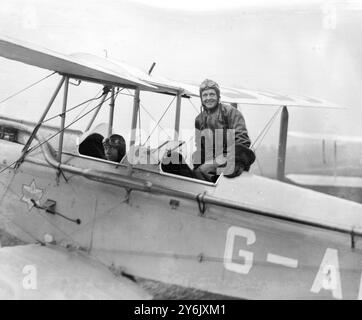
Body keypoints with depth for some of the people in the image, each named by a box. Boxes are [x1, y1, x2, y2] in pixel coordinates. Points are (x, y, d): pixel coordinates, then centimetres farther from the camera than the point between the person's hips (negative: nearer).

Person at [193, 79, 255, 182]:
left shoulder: (230, 112, 0)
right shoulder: (199, 119, 17)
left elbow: (242, 140, -9)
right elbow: (199, 147, 20)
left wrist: (225, 158, -17)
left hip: (233, 157, -5)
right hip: (212, 159, 5)